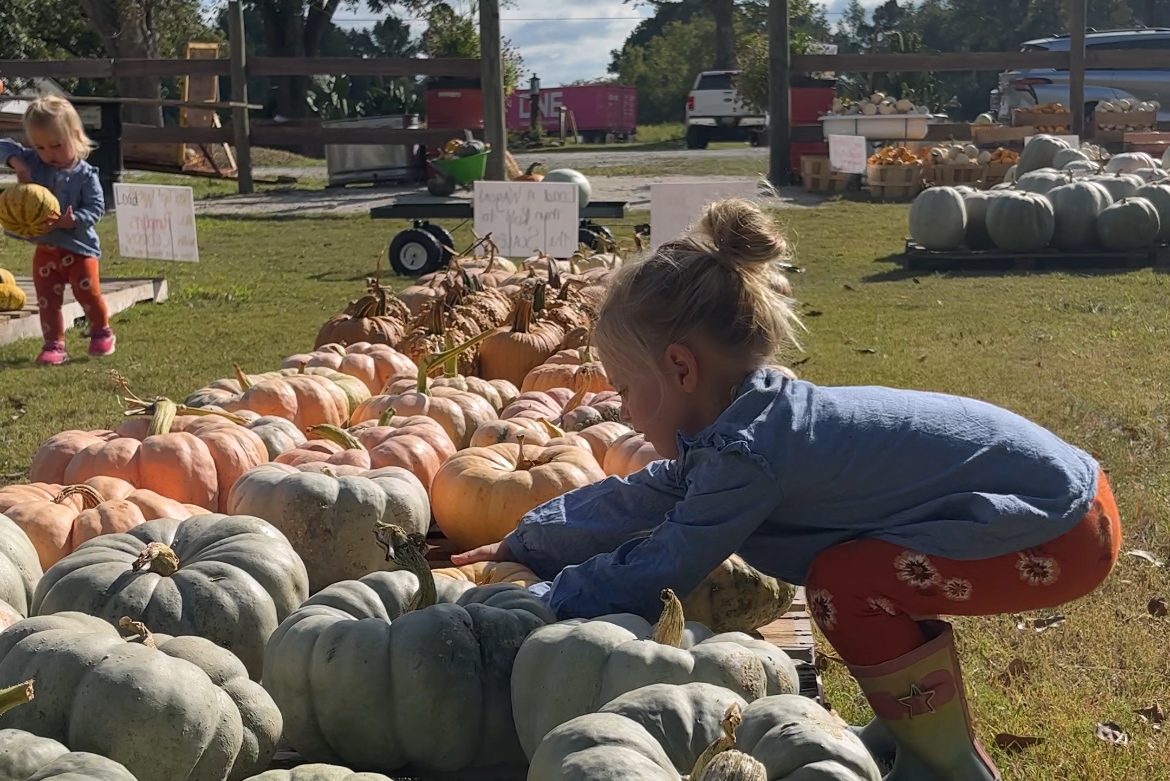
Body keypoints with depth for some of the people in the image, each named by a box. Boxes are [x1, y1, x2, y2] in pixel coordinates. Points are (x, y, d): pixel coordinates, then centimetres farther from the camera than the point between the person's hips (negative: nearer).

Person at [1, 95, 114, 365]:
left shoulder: (85, 175, -12)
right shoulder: (33, 163, -1)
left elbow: (95, 208, -16)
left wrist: (72, 221, -32)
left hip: (79, 247, -4)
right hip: (45, 249, 4)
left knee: (88, 294, 4)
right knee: (47, 299, 3)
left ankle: (101, 332, 27)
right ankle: (54, 345, 10)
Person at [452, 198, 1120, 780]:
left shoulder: (746, 452, -23)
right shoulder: (758, 416, 6)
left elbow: (652, 576, -13)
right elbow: (639, 500, 17)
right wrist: (524, 547, 26)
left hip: (1064, 531, -10)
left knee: (847, 585, -16)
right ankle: (917, 724, 28)